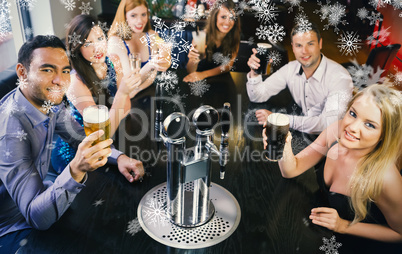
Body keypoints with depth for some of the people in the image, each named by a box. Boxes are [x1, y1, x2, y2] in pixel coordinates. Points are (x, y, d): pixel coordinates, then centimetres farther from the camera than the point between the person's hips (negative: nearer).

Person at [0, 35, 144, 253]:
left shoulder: (49, 101, -10)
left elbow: (80, 137, 4)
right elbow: (37, 217, -33)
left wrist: (119, 157, -15)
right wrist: (75, 171, -50)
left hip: (39, 192, 7)